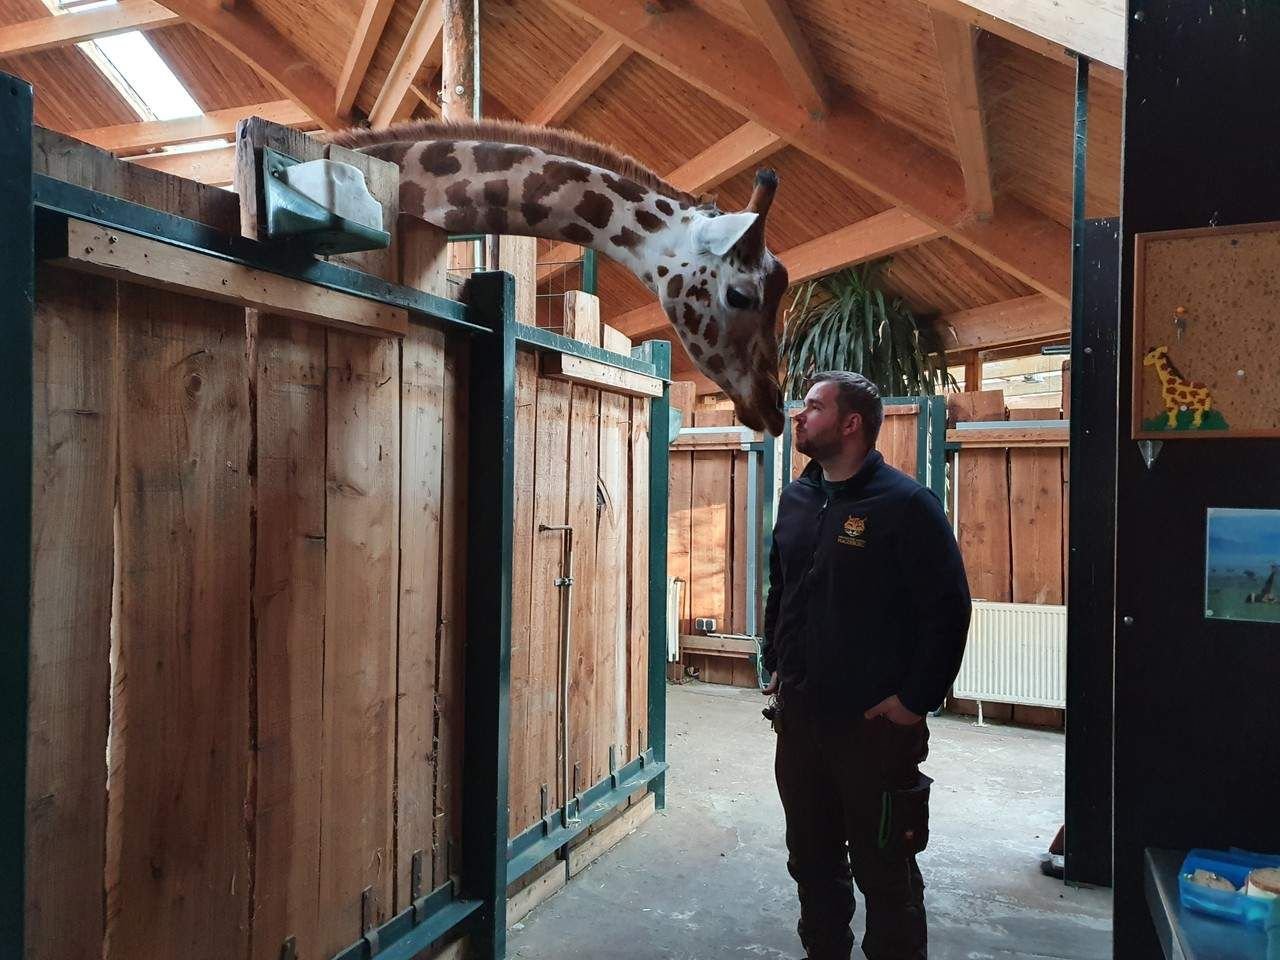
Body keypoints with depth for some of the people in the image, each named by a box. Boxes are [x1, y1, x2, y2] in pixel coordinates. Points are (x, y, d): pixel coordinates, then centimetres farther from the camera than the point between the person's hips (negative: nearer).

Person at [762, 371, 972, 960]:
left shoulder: (905, 504, -14)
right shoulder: (796, 499, 8)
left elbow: (948, 609, -15)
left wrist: (916, 701, -15)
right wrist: (775, 669, 14)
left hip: (875, 725, -6)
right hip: (799, 717, 7)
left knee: (884, 872, 8)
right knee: (811, 862, 20)